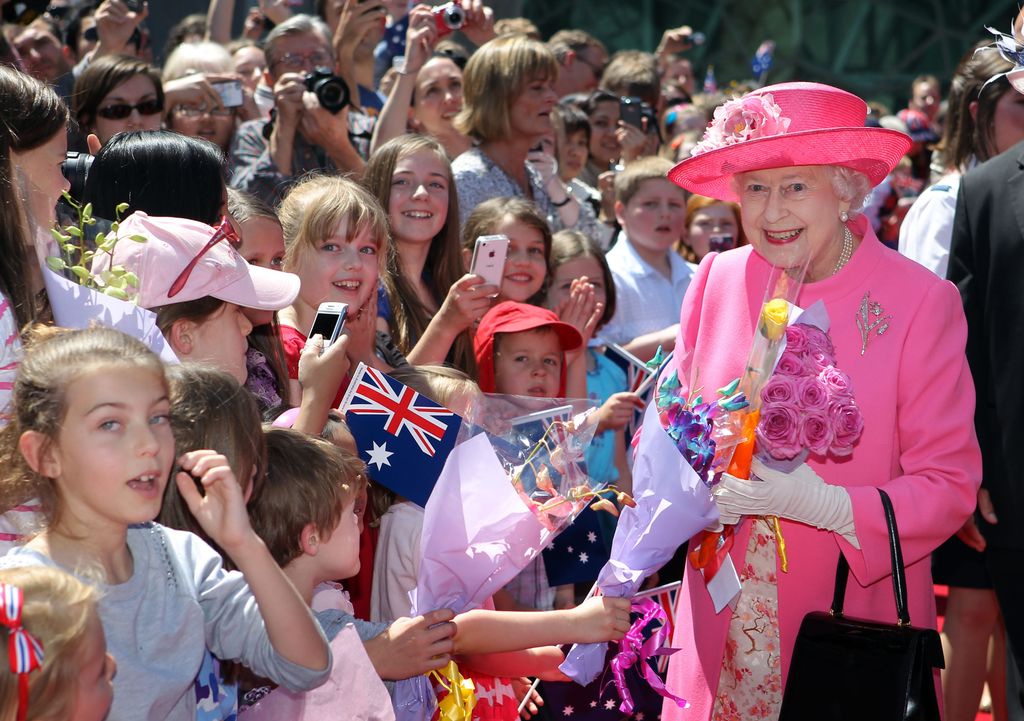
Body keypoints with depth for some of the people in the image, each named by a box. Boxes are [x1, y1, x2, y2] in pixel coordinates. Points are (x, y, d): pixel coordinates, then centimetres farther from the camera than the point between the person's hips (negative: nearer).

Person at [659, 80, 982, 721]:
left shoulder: (921, 300, -9)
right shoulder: (717, 279, 1)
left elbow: (950, 486, -9)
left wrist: (825, 505, -23)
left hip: (856, 618, -3)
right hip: (724, 619, 3)